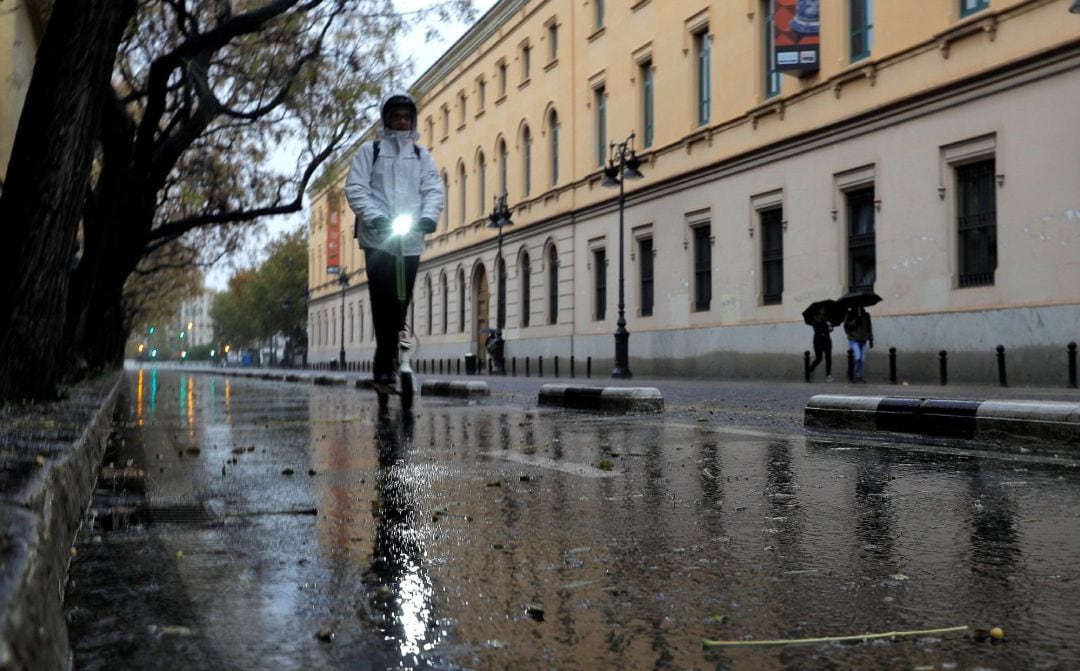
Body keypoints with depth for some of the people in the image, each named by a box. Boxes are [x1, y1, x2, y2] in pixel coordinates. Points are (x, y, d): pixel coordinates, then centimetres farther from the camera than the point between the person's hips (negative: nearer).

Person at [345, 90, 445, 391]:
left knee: (402, 300, 4)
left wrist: (429, 215, -14)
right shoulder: (370, 150, 6)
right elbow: (355, 188, -2)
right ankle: (385, 366, -10)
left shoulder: (421, 154, 15)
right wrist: (374, 215, -18)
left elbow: (434, 189, 6)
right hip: (378, 237, -3)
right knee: (384, 300, -11)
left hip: (411, 239, 3)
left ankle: (385, 362, 15)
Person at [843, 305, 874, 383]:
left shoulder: (866, 315, 11)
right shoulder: (849, 314, 0)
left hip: (863, 341, 4)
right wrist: (855, 322, -20)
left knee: (862, 359, 3)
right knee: (857, 357, -17)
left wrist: (871, 340, 14)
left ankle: (859, 376, 11)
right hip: (853, 340, -4)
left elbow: (869, 328, 17)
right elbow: (846, 326, -9)